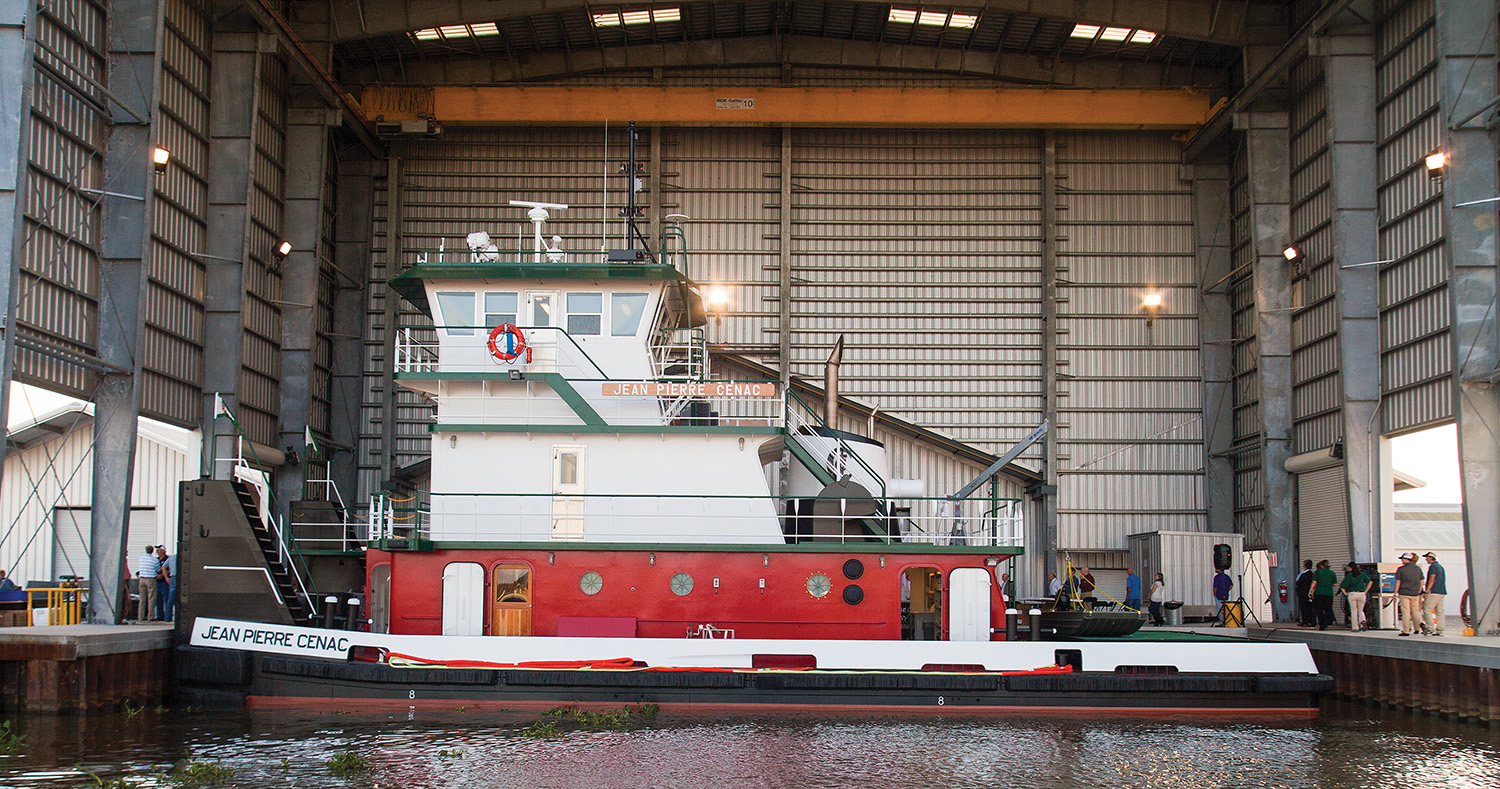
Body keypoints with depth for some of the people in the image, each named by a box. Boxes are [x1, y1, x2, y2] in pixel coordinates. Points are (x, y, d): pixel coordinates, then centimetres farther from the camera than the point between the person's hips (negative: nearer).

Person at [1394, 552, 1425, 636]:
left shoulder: (1401, 569, -6)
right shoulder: (1418, 569, 6)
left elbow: (1398, 583, -6)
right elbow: (1421, 582, 9)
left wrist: (1395, 593, 0)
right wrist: (1418, 592, 18)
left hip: (1404, 593, -3)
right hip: (1415, 594, 3)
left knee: (1405, 612, -1)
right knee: (1416, 611, 14)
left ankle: (1406, 631, -1)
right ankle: (1420, 623, -10)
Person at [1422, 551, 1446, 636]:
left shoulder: (1433, 566, -8)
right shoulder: (1441, 567, 21)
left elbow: (1432, 579, -16)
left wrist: (1426, 591, -17)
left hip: (1434, 592, -9)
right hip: (1442, 592, 9)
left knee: (1427, 610, -8)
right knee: (1439, 611, 5)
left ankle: (1431, 629, -14)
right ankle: (1439, 630, 1)